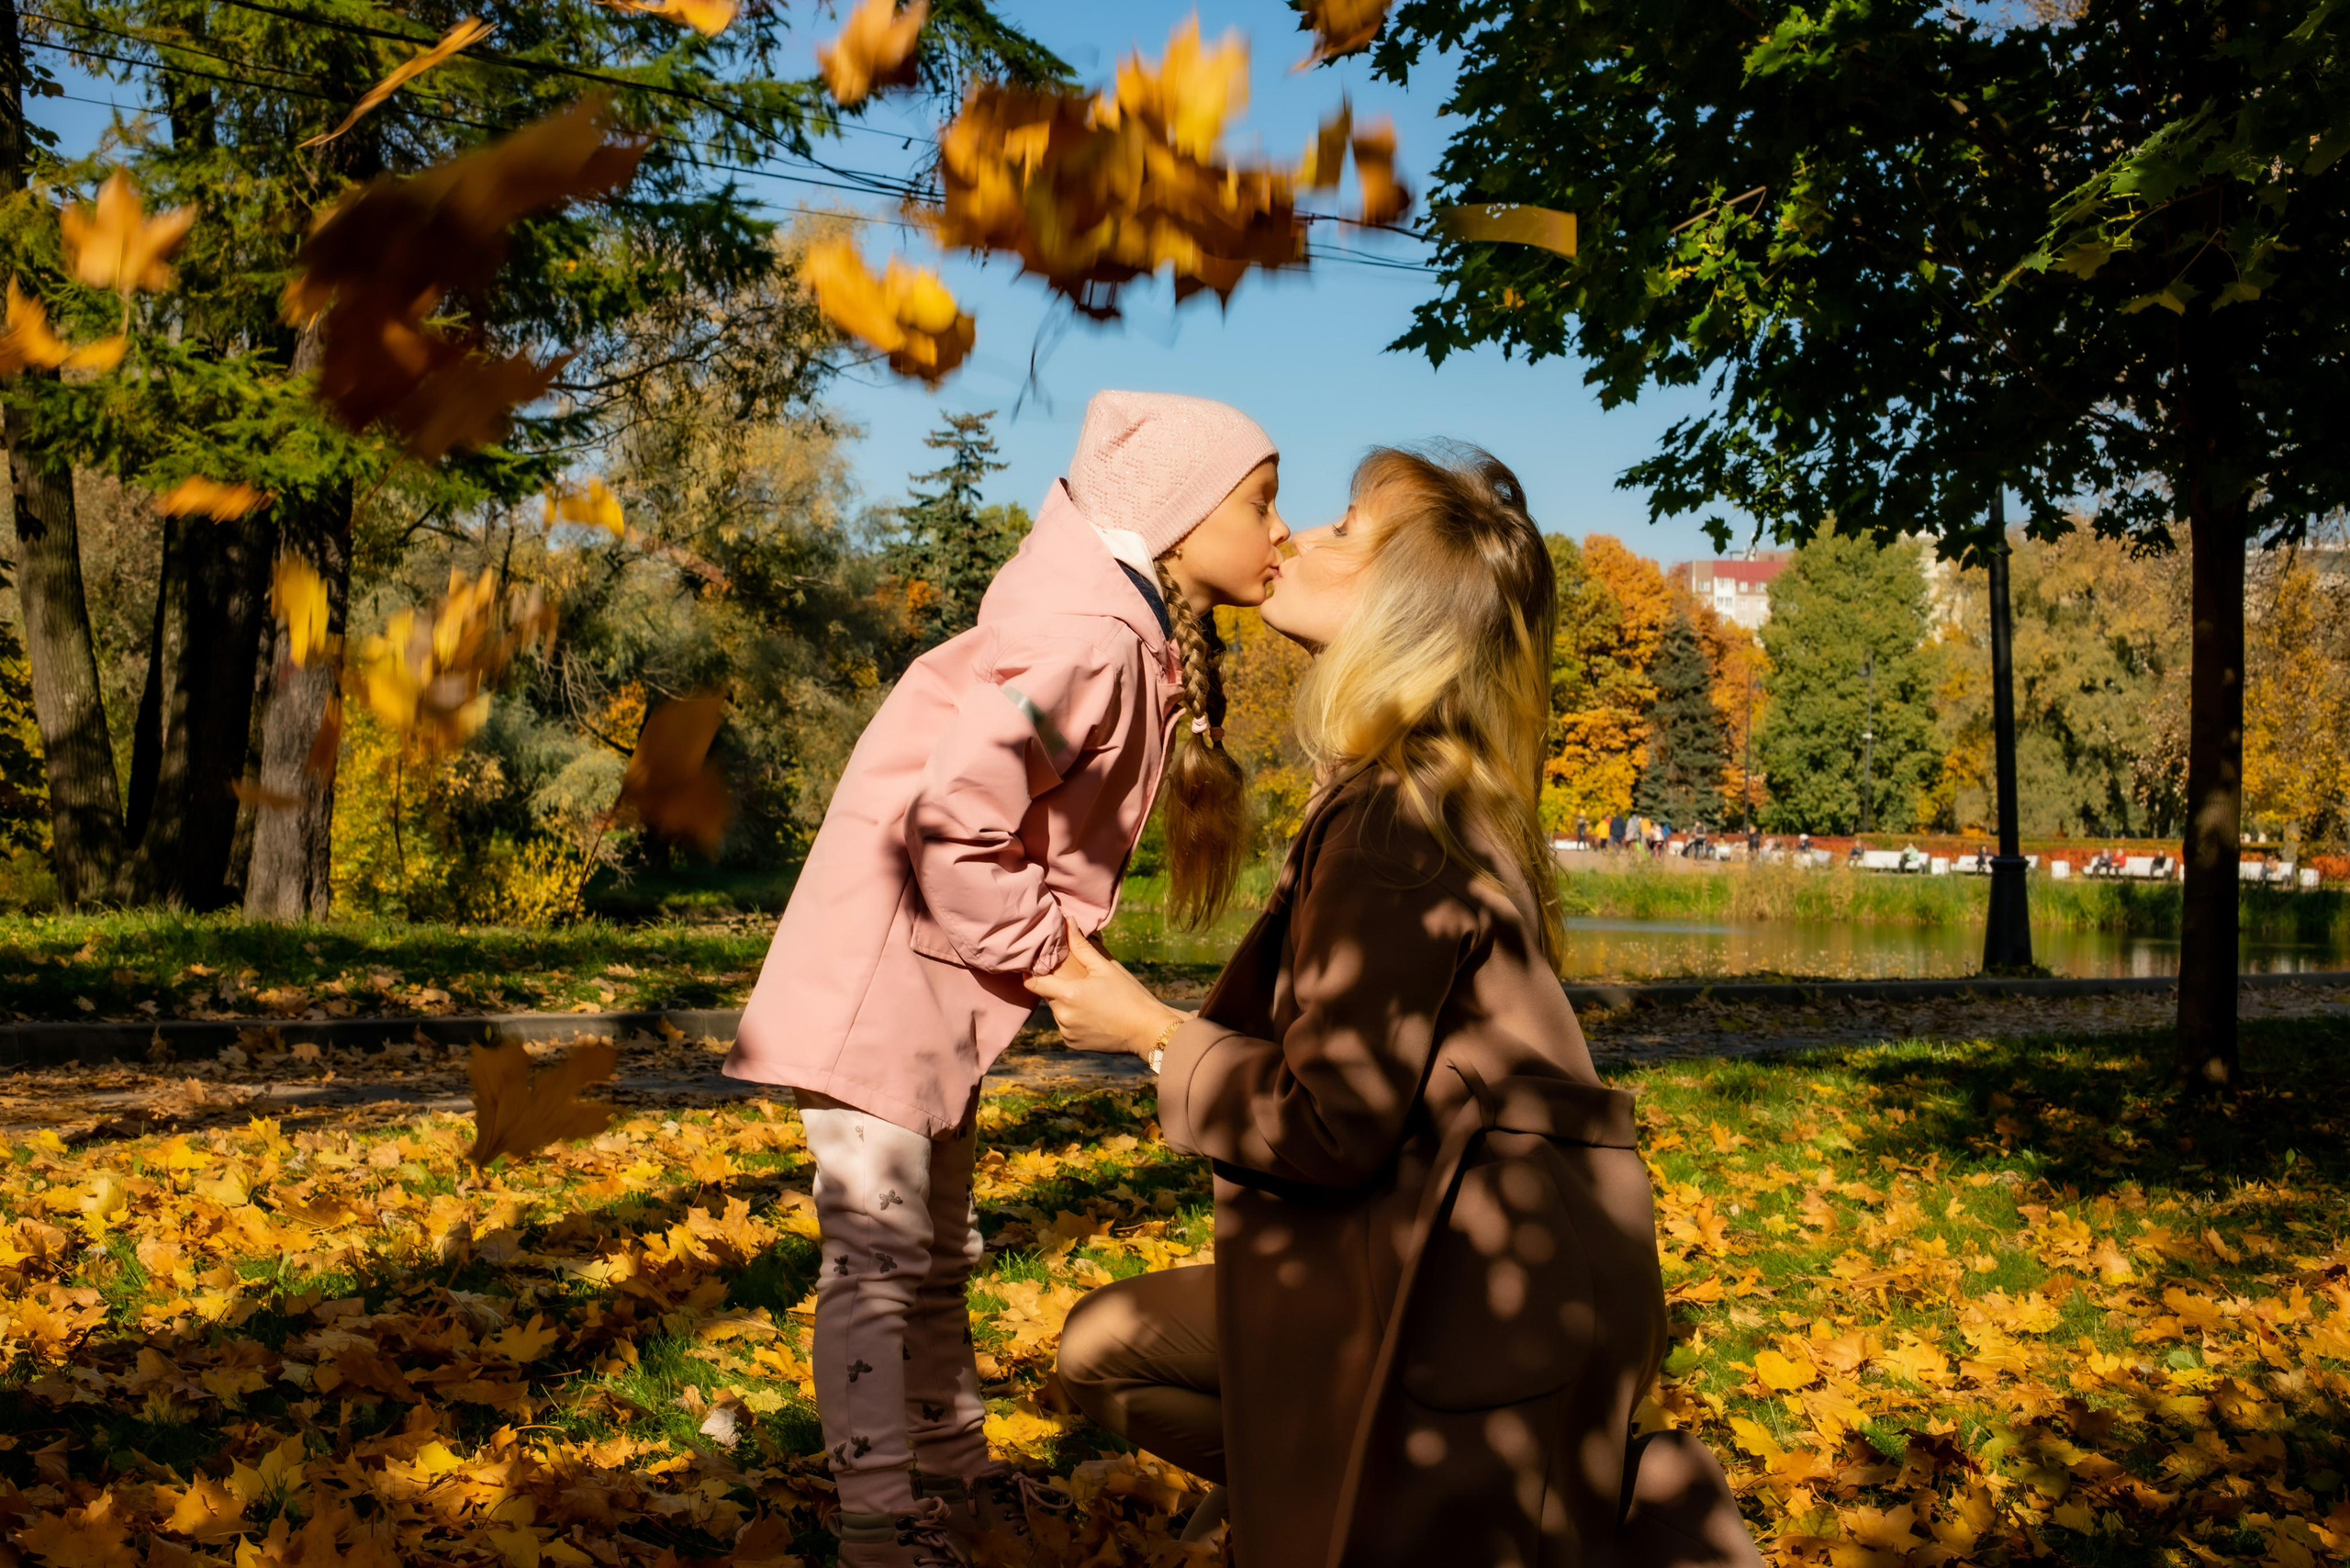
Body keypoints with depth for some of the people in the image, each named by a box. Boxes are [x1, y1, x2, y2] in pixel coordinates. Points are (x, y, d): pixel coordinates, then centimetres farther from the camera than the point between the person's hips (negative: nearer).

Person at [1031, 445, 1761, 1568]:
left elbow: (1330, 1126, -20)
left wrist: (1151, 1032, -7)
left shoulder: (1394, 813, -20)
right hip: (1464, 1252, 9)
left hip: (1489, 1286, -9)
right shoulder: (1431, 788, 10)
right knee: (1106, 1349, 10)